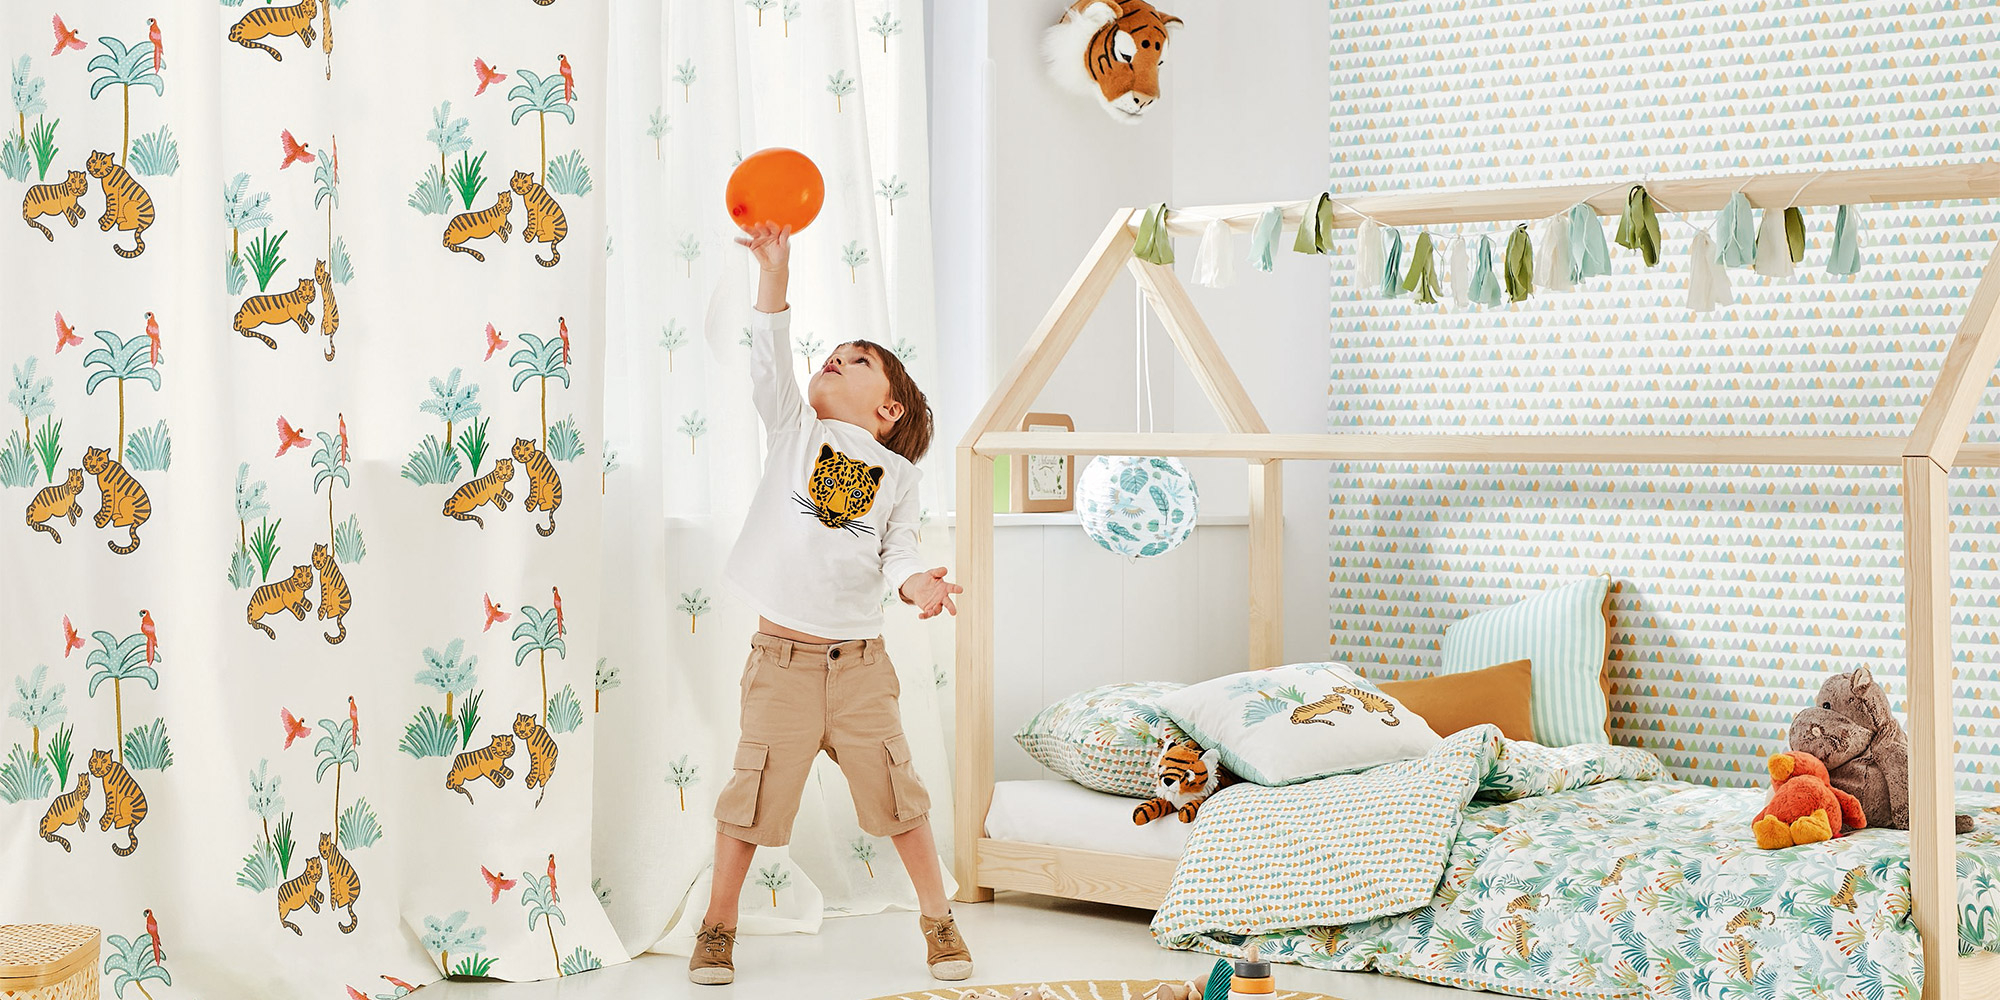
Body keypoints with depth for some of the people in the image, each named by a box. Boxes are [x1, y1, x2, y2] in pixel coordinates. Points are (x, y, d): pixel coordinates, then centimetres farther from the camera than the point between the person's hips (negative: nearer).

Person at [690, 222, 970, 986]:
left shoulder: (898, 472, 8)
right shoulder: (793, 429, 5)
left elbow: (898, 551, 2)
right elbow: (769, 359, -9)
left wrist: (916, 583, -22)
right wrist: (774, 270, -21)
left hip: (861, 664, 1)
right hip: (782, 658, -1)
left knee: (897, 791, 5)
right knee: (755, 794, 3)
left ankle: (938, 918, 20)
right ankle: (718, 927, 18)